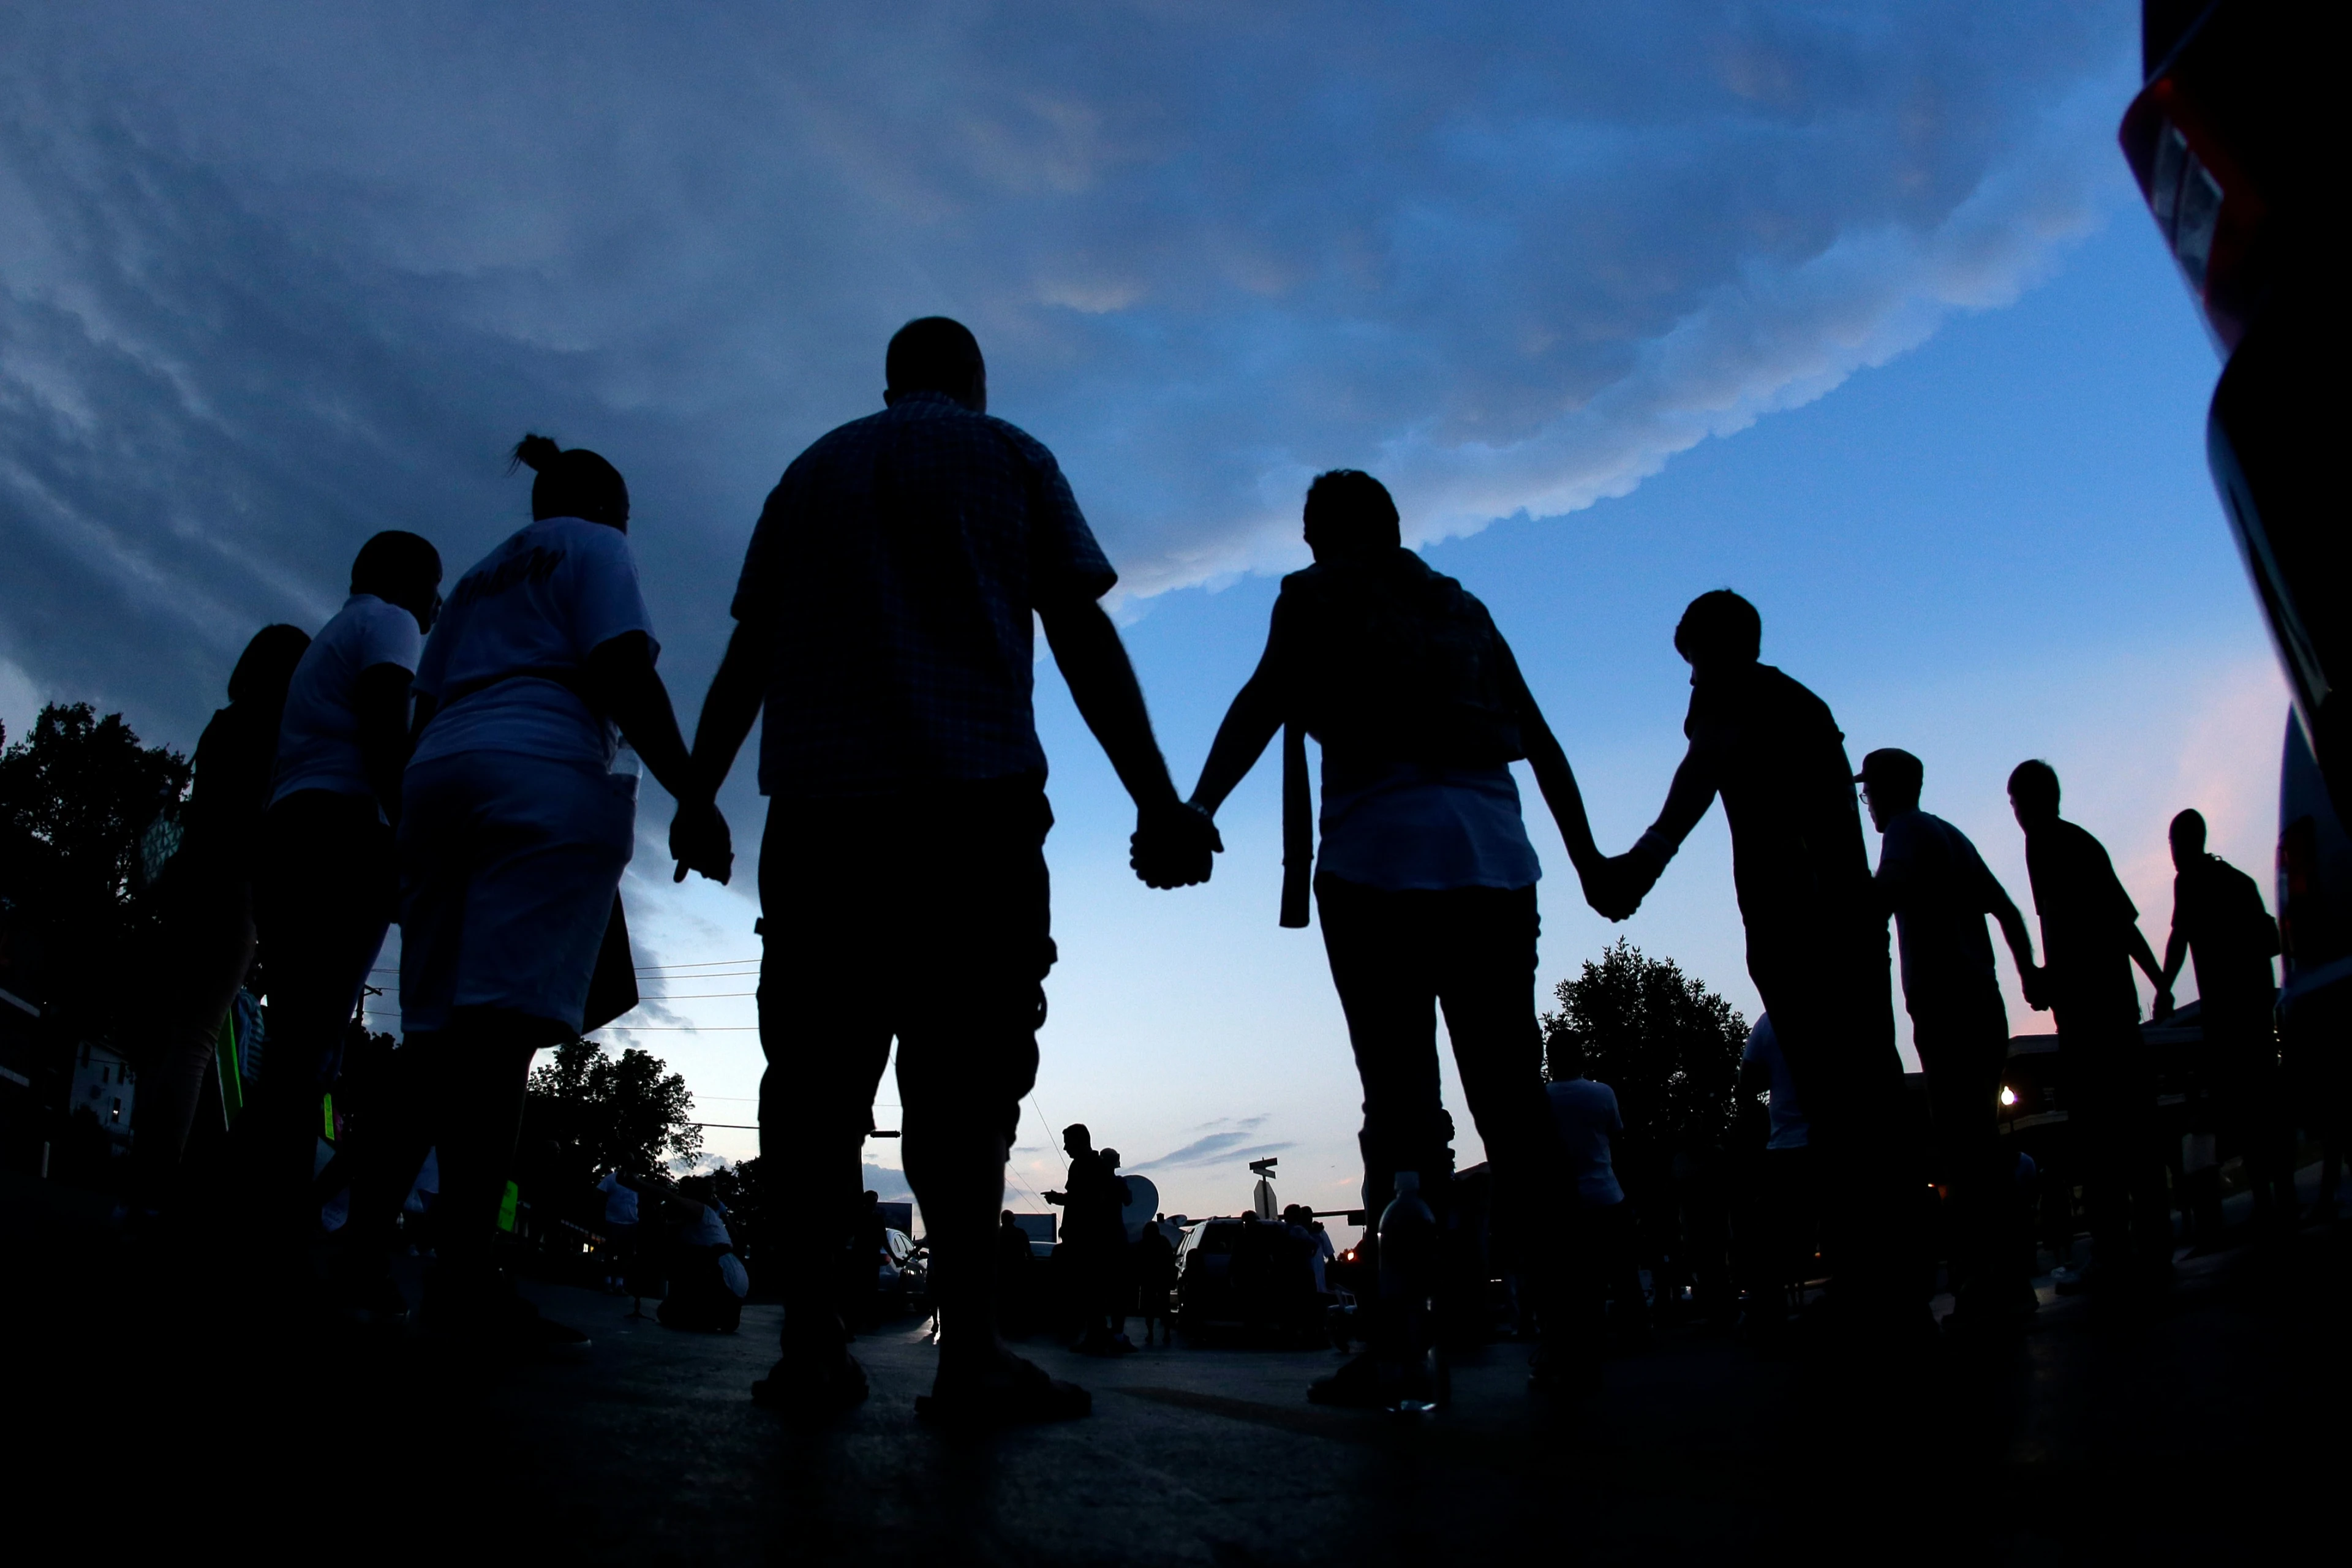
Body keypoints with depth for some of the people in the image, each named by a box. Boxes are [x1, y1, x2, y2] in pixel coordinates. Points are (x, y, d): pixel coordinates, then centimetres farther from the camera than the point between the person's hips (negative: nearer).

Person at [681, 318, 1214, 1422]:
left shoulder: (812, 470, 23)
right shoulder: (1008, 458, 13)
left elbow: (743, 664, 18)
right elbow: (1085, 641, 3)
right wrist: (1158, 803, 0)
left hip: (818, 805, 3)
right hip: (971, 802, -3)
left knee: (816, 1075, 3)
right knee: (961, 1081, -5)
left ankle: (810, 1346, 2)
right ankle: (970, 1353, -7)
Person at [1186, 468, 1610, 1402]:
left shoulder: (1319, 594, 12)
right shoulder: (1462, 607, 25)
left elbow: (1264, 701, -6)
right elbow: (1538, 739, 26)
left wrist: (1197, 809, -17)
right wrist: (1585, 853, 32)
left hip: (1382, 857, -4)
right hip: (1495, 860, 4)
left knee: (1401, 1099, -6)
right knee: (1512, 1096, 7)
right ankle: (1566, 1332, 6)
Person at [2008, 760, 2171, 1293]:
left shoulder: (2044, 842, -4)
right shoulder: (2086, 843, 20)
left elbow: (2059, 915, -16)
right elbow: (2125, 919, 23)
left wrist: (2048, 974, -13)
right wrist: (2158, 980, 28)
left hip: (2081, 994, -8)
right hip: (2117, 989, 8)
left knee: (2094, 1118, -9)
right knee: (2131, 1113, 9)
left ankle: (2111, 1252, -11)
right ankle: (2153, 1243, 11)